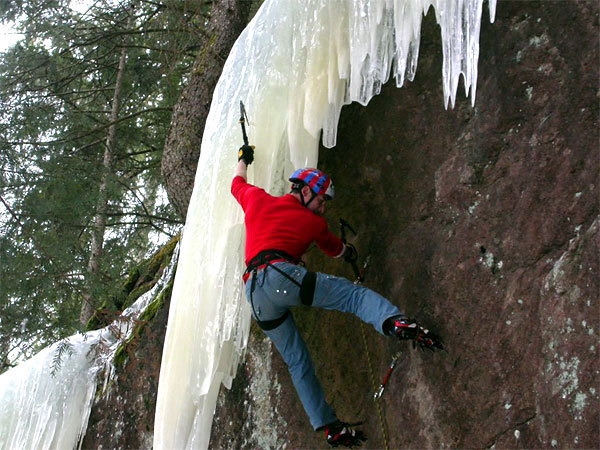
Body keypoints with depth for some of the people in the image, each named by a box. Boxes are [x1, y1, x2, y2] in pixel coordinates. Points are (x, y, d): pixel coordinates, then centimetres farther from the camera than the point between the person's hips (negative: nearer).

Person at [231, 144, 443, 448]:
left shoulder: (257, 200, 24)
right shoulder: (314, 223, 17)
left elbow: (237, 183, 46)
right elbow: (336, 250, 36)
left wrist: (243, 159, 64)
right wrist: (351, 252, 58)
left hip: (254, 294, 5)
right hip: (281, 275, -5)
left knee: (297, 362, 11)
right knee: (353, 293, -11)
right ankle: (394, 321, -43)